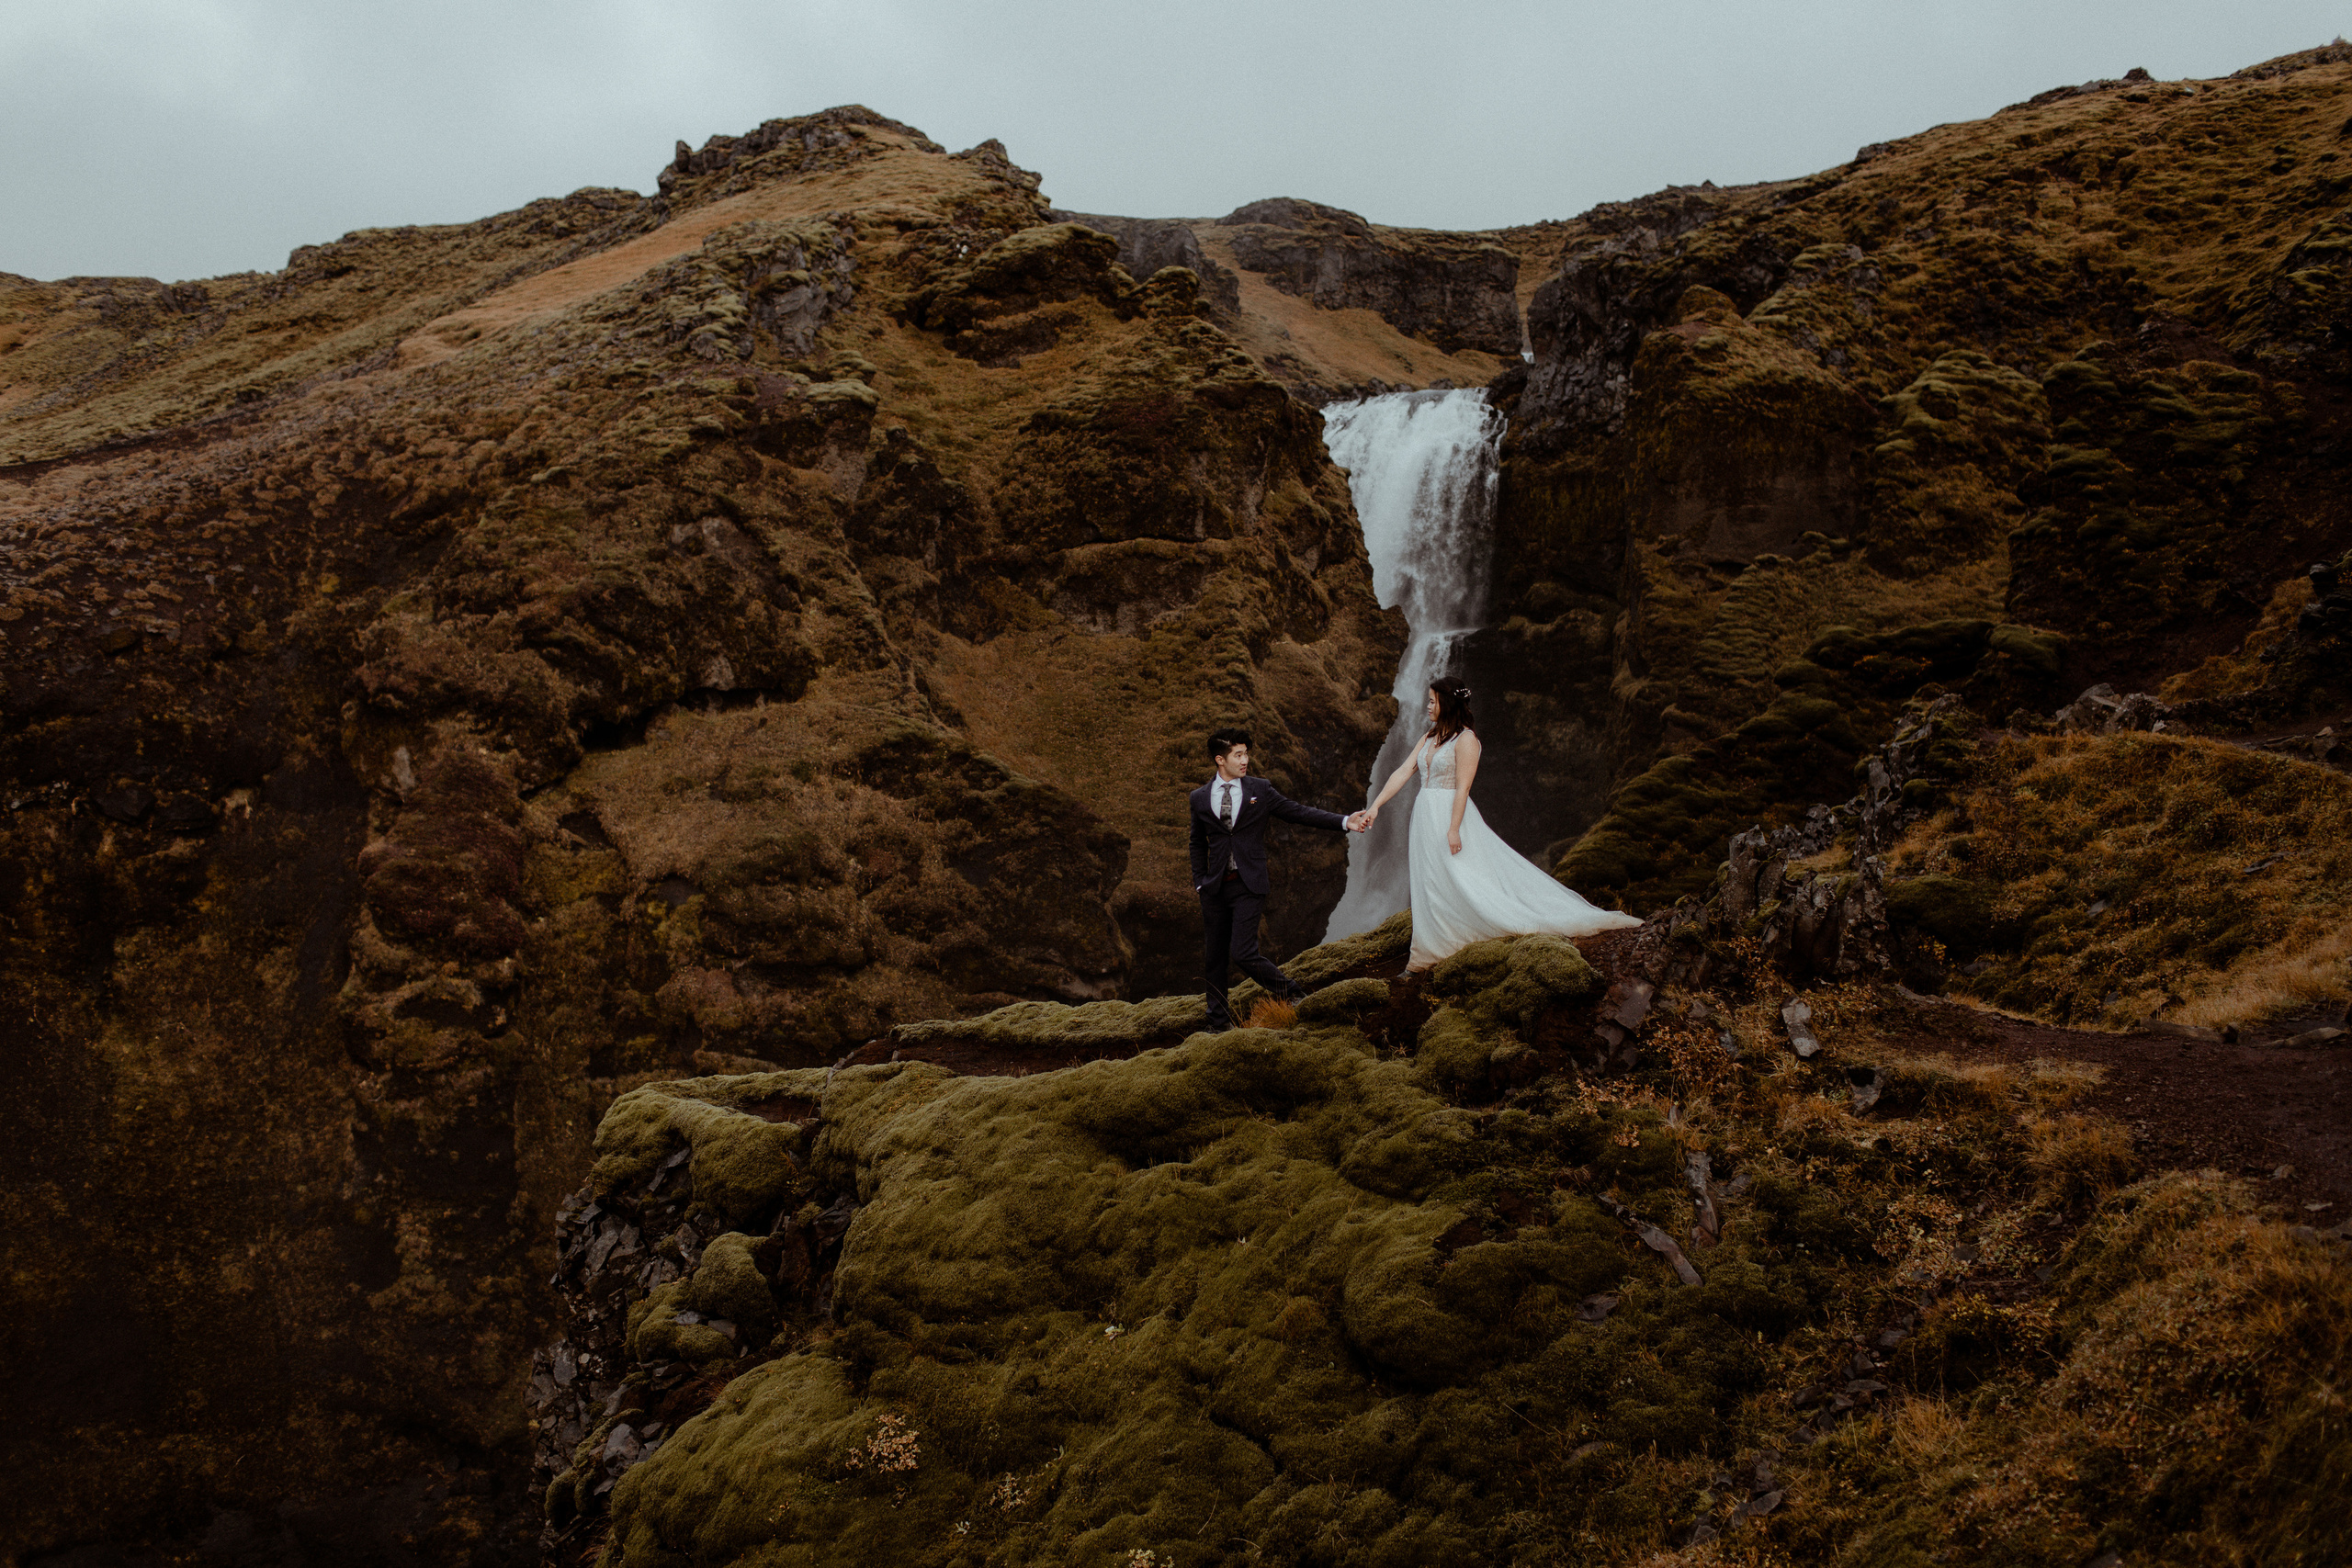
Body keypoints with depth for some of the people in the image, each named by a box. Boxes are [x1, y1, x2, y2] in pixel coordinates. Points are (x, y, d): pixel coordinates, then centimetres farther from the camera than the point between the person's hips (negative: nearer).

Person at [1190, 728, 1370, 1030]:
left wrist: (1345, 822, -5)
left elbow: (1299, 812, 3)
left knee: (1242, 954, -14)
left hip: (1248, 886, -3)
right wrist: (1199, 881, 8)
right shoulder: (1200, 798, 6)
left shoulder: (1260, 790, 3)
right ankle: (1219, 1022, 21)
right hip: (1214, 889, 3)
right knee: (1214, 957, 7)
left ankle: (1292, 993, 8)